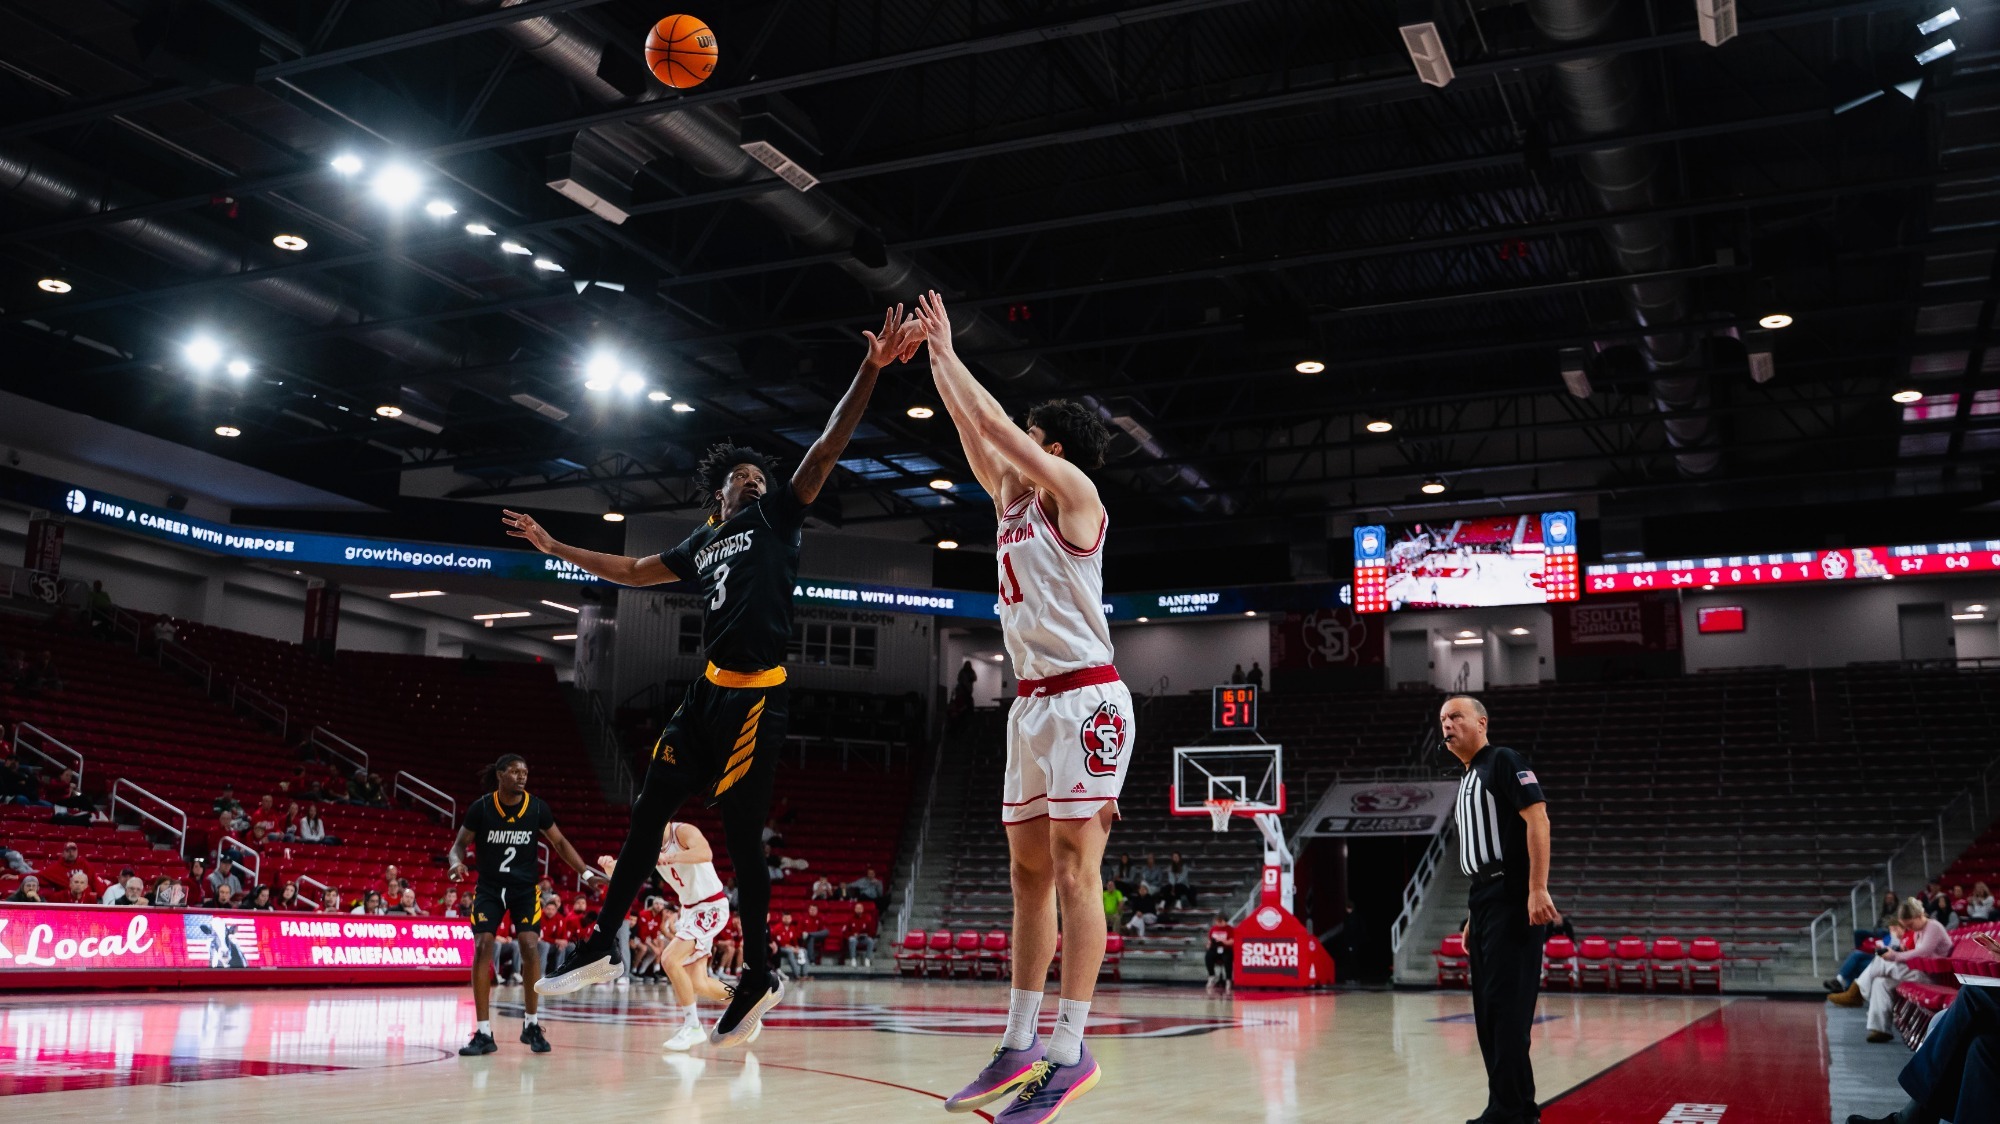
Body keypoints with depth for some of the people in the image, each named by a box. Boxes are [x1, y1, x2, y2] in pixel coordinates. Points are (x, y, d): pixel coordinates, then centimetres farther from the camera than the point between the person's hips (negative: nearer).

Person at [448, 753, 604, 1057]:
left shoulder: (537, 807, -6)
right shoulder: (481, 808, -10)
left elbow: (559, 843, 5)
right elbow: (460, 844, -1)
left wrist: (585, 871, -4)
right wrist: (457, 863, -24)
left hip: (525, 888, 1)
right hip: (489, 888, 0)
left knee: (530, 947, -14)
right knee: (482, 948, -13)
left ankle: (531, 1025, 3)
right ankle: (484, 1033, -5)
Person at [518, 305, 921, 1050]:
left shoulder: (776, 517, 4)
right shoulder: (702, 544, 20)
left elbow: (828, 446, -6)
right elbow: (631, 571, 32)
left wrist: (871, 369, -16)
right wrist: (556, 548, 36)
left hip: (758, 696, -6)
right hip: (709, 691, 7)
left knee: (741, 835, -3)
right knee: (648, 811, 8)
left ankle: (758, 976, 11)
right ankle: (599, 947, 18)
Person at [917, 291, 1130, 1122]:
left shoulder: (1074, 492, -4)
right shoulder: (1014, 499, 17)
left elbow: (995, 424, -8)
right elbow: (973, 433, 22)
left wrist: (948, 354, 3)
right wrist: (935, 356, 21)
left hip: (1084, 698, -9)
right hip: (1032, 702, 9)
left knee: (1074, 873, -10)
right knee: (1029, 874, 8)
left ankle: (1069, 1052, -8)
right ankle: (1020, 1044, 12)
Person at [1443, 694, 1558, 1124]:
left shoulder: (1503, 761, -5)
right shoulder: (1467, 781, 21)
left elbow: (1537, 817, -17)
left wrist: (1538, 889, -25)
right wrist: (1474, 915, 21)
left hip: (1513, 903, -9)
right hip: (1483, 904, 9)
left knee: (1507, 1008, -9)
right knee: (1487, 1012, 10)